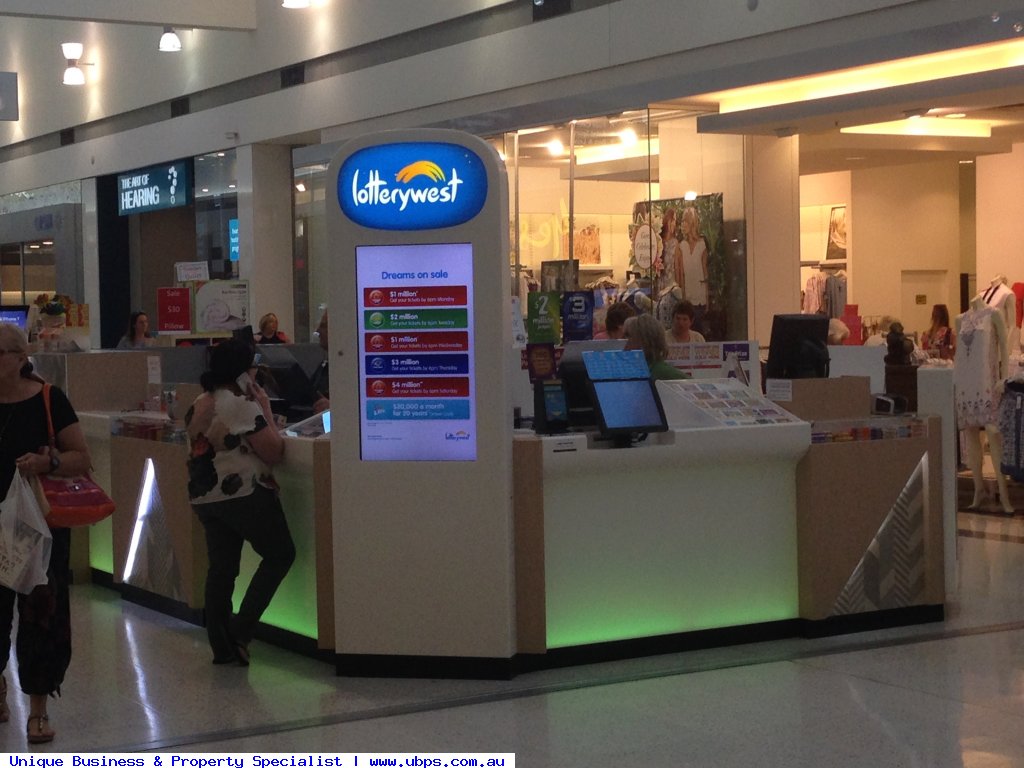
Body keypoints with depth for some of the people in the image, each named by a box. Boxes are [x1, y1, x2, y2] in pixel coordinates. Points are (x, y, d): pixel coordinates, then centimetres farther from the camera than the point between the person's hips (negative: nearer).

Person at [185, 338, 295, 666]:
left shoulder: (198, 406, 11)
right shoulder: (242, 405, -14)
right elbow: (273, 452, -13)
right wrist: (266, 409, -4)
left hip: (203, 498, 8)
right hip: (244, 494, -8)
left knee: (221, 568, 12)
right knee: (279, 555, 5)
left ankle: (221, 645, 13)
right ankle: (240, 632, -1)